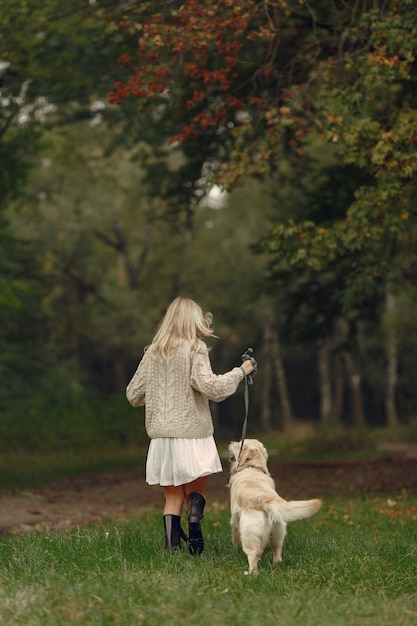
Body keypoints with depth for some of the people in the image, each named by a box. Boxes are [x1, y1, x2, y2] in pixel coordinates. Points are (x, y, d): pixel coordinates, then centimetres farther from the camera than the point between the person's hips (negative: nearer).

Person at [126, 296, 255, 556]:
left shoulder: (153, 352, 8)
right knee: (196, 489, 9)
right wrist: (240, 371, -5)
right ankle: (194, 519, -21)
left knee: (173, 496, 8)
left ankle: (172, 547, -5)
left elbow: (133, 394, 11)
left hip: (161, 436, 4)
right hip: (192, 435, -4)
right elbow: (209, 386, -17)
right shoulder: (194, 349, -6)